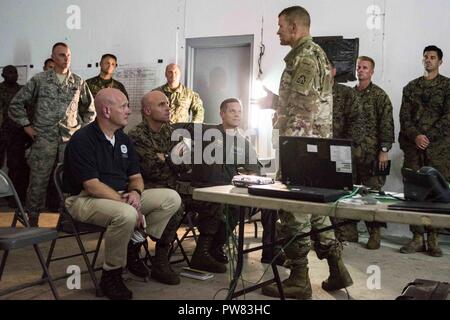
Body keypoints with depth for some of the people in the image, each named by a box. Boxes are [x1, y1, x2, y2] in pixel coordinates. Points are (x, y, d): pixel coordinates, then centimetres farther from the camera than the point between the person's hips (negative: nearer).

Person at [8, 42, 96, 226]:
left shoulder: (78, 83, 8)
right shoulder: (39, 80, 3)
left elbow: (89, 109, 20)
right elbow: (16, 103, 8)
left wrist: (83, 129, 10)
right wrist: (26, 125, 2)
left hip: (71, 139, 2)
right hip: (44, 138, -1)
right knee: (38, 181, 2)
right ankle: (33, 221, 13)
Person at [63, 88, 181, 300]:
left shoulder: (123, 139, 11)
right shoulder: (82, 140, -14)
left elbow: (136, 176, 13)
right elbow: (92, 186, -20)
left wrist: (135, 192, -11)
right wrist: (125, 203, -22)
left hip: (120, 196, 8)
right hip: (85, 199, -8)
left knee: (171, 198, -7)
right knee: (126, 215, -39)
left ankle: (132, 247, -2)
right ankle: (110, 275, -16)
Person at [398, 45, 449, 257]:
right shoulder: (411, 87, 15)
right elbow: (404, 115, 8)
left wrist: (428, 137, -12)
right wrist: (415, 136, -9)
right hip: (413, 146, 2)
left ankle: (432, 238, 6)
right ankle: (417, 238, 6)